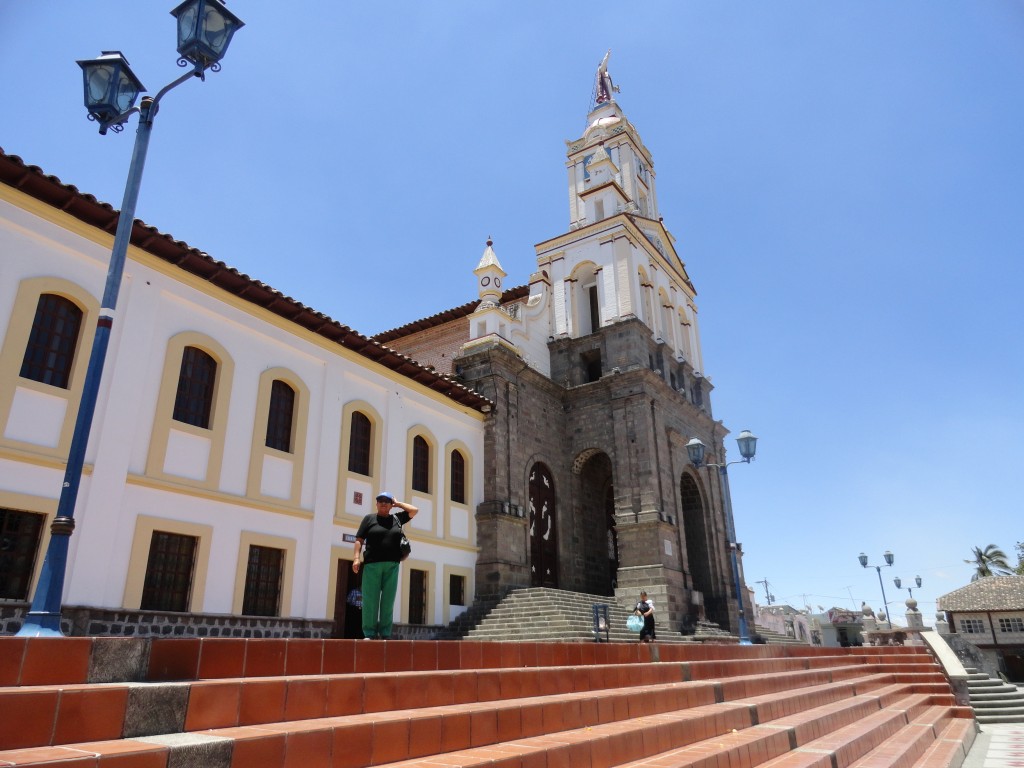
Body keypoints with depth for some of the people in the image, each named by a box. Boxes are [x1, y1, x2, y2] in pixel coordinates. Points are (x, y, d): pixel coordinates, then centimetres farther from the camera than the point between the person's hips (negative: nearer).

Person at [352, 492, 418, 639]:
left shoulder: (397, 518, 15)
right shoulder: (369, 518, 8)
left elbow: (414, 510, 19)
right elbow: (359, 540, 4)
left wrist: (398, 503, 17)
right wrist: (356, 557, -8)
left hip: (392, 565, 2)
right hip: (372, 564, -2)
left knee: (388, 601, 1)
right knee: (370, 600, -4)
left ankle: (385, 634, 5)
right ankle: (370, 634, 1)